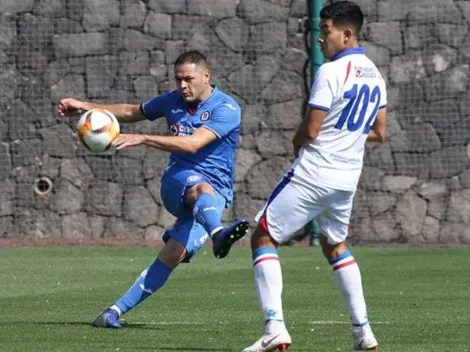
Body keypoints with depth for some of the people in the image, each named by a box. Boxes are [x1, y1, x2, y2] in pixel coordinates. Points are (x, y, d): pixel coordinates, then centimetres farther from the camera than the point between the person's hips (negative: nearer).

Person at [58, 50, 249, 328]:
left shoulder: (226, 108, -10)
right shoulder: (173, 101, 10)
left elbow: (193, 144, -23)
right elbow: (131, 112, 28)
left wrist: (142, 139, -29)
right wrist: (85, 107, 20)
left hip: (217, 193, -2)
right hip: (178, 181, 2)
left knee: (174, 254, -20)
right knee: (202, 188, -37)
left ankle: (117, 311, -16)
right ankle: (217, 233, -73)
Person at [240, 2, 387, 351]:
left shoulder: (331, 72, -16)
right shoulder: (375, 76, 9)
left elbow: (310, 130, -15)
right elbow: (378, 133, 16)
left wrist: (297, 142, 6)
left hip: (313, 174, -8)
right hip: (348, 177, 8)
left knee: (264, 238, 1)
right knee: (335, 245, 26)